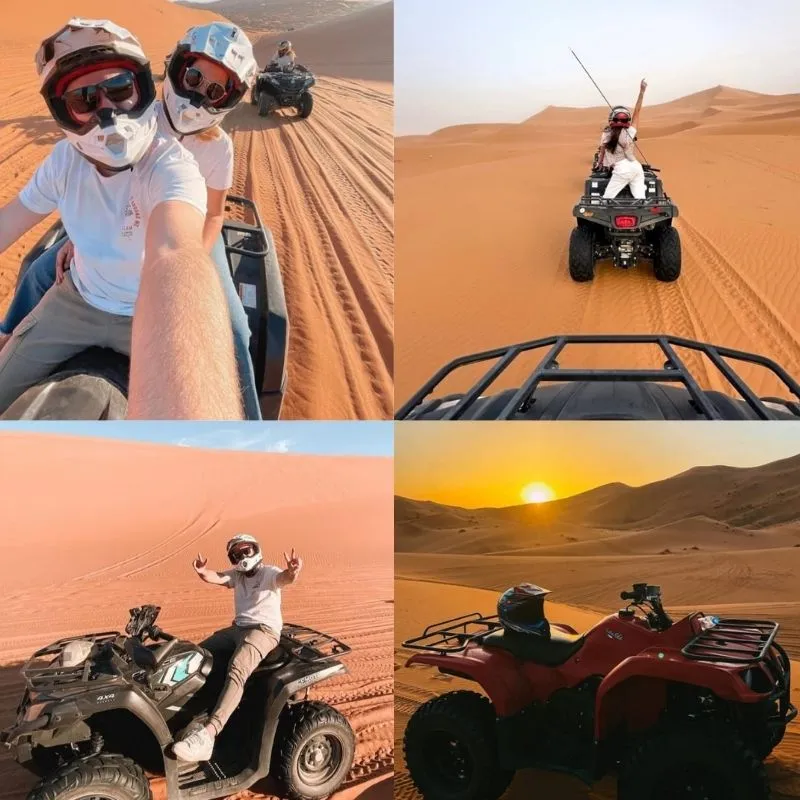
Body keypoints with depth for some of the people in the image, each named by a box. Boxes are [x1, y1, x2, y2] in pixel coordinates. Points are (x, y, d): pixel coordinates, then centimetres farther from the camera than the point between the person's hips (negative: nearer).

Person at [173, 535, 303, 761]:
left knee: (236, 671, -31)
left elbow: (284, 579, -27)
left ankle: (207, 735, -44)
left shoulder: (269, 573, -4)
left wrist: (293, 571, -52)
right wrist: (202, 571, -28)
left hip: (265, 630, -8)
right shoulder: (236, 575, 15)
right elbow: (213, 578, -3)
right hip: (238, 628, 8)